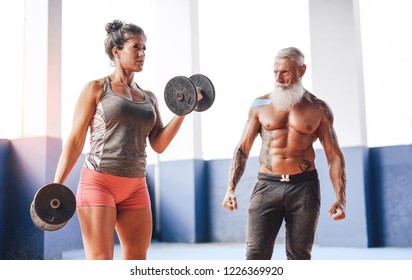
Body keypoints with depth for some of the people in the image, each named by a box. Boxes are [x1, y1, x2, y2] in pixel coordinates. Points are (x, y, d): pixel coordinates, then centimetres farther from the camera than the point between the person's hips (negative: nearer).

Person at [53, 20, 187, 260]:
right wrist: (56, 187, -5)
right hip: (99, 182, -5)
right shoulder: (96, 89, 2)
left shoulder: (149, 98, 14)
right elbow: (75, 141, 0)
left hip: (136, 188, 5)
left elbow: (159, 144, 5)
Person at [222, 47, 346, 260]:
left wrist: (340, 198, -7)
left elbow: (334, 156, 4)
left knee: (299, 256, 7)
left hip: (304, 187, 0)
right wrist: (231, 189, -5)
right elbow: (243, 149, 6)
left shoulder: (319, 109, 4)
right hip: (267, 186, 0)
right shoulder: (260, 105, 6)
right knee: (256, 254, -8)